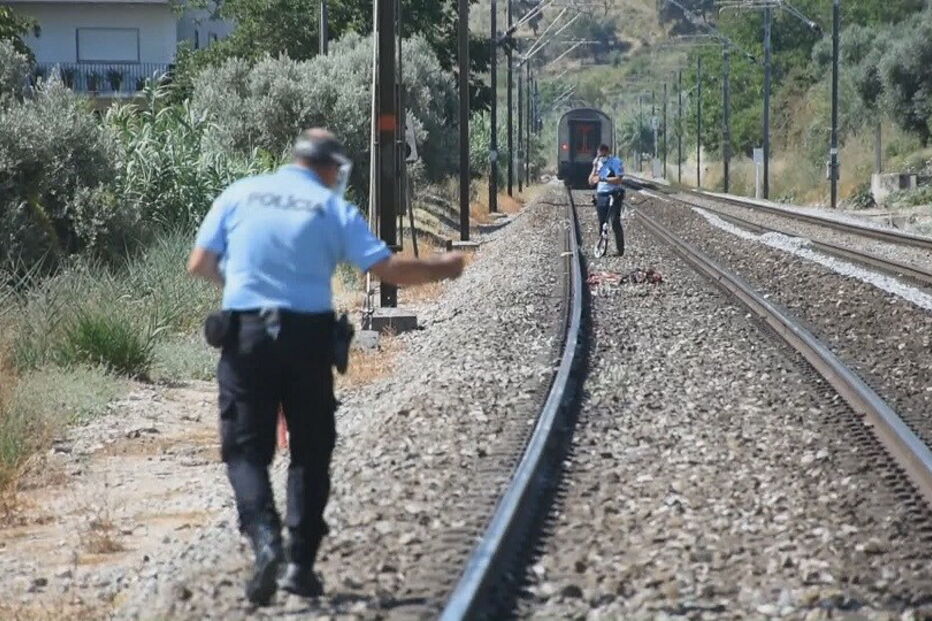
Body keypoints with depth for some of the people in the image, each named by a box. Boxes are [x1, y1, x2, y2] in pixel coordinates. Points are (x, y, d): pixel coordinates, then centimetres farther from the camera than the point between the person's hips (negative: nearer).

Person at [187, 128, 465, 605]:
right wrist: (440, 268, 13)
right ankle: (300, 563, 10)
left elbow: (199, 264, 6)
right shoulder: (333, 209, 1)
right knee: (310, 452, 13)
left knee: (246, 448, 4)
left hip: (244, 333, 1)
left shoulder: (239, 194, 5)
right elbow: (388, 269, -4)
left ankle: (265, 538, -21)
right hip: (307, 336, -1)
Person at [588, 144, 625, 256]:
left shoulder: (616, 162, -5)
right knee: (602, 224, 7)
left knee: (615, 222, -12)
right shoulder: (598, 163, 13)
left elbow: (618, 180, -16)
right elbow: (591, 182, 10)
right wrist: (594, 168, -3)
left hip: (614, 195, -6)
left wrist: (603, 179, -23)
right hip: (601, 196, 6)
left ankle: (620, 249, -10)